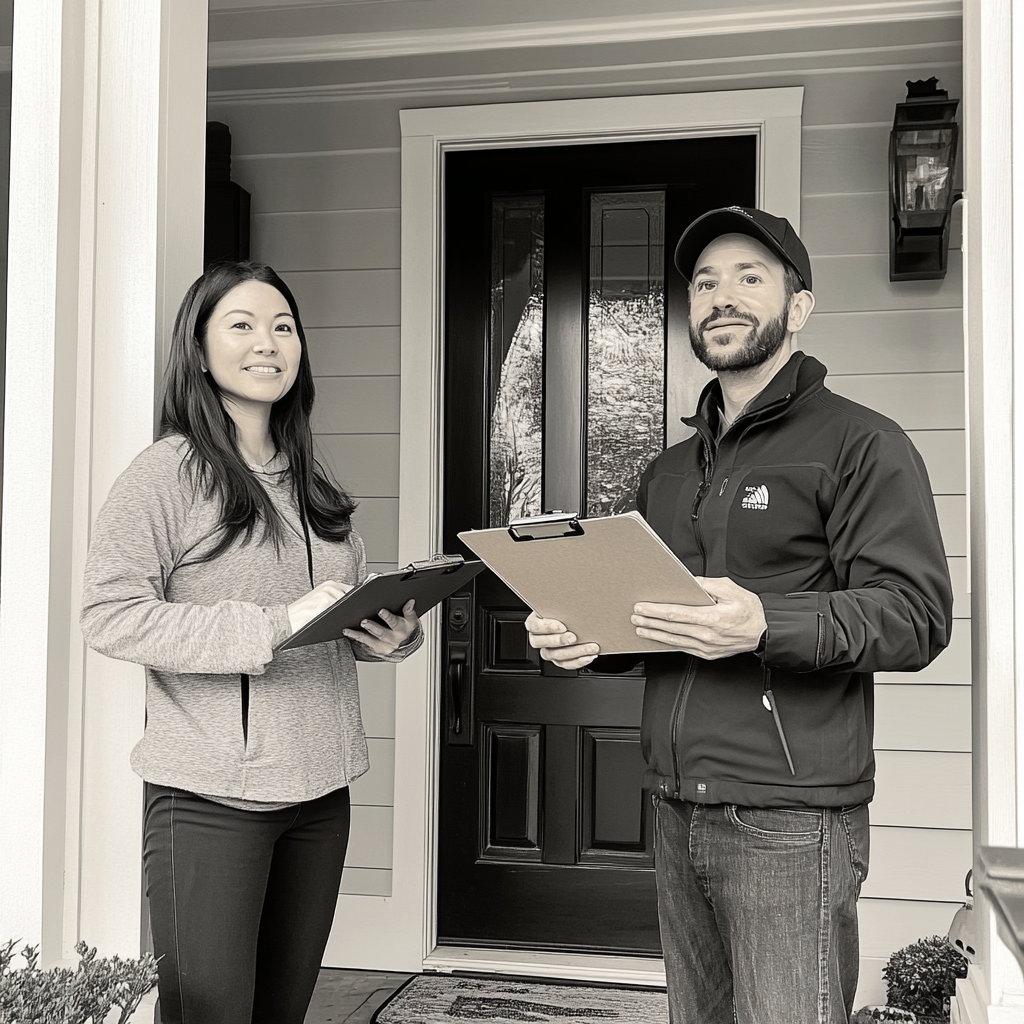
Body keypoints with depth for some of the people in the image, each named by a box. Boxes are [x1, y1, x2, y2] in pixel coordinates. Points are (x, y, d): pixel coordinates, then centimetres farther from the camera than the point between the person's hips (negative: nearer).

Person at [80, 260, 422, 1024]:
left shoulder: (312, 483, 13)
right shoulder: (168, 472, -8)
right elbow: (110, 616, -17)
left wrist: (393, 636, -3)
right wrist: (274, 626, -23)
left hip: (319, 790, 6)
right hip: (212, 798, -6)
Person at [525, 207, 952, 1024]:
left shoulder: (862, 444, -4)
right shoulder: (672, 469, 19)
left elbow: (917, 615, -14)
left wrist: (765, 625, -28)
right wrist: (582, 639, 2)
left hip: (790, 821, -6)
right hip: (679, 813, 7)